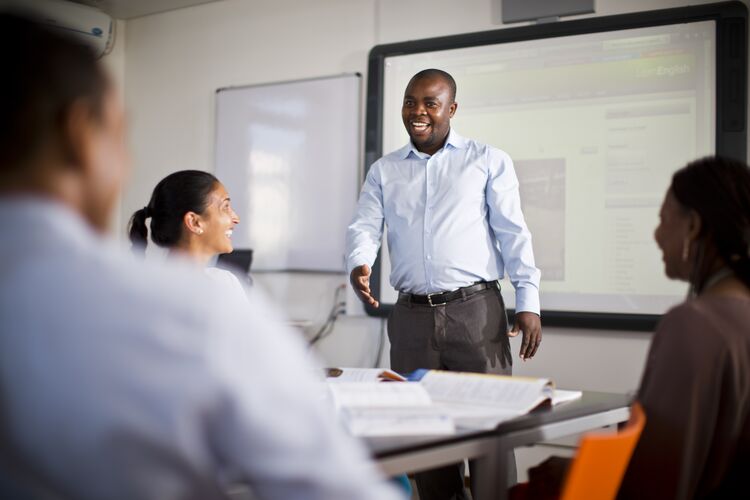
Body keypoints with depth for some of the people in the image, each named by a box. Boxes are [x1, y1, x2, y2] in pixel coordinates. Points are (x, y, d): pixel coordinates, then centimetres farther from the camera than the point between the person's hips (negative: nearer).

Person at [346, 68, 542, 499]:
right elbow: (364, 227, 6)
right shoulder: (384, 171, 15)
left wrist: (528, 302, -7)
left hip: (476, 309, -3)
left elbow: (514, 233, 2)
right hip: (412, 316, 3)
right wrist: (359, 265, -17)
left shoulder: (489, 161, 6)